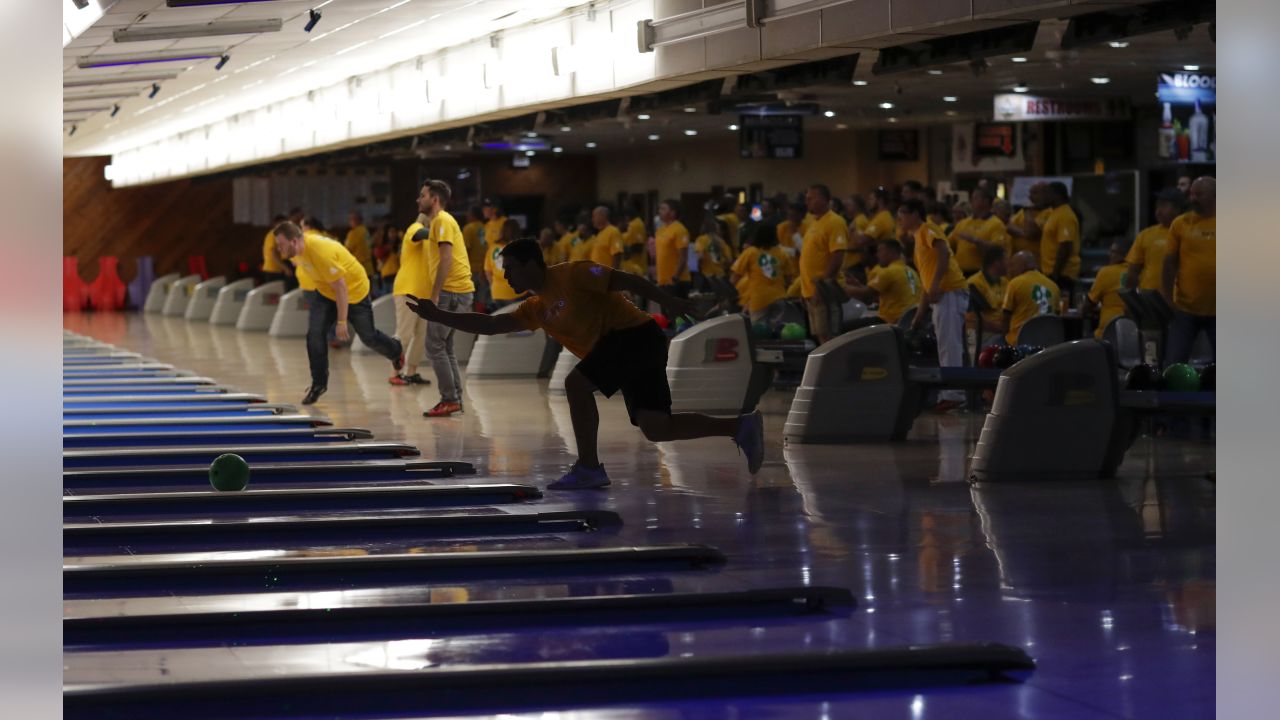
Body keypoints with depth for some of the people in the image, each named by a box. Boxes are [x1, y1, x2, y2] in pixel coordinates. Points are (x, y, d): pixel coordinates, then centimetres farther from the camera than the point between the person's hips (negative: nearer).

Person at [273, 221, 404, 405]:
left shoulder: (321, 252, -39)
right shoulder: (295, 251, -14)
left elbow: (341, 288, -32)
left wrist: (341, 322, -28)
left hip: (353, 291, -6)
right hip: (326, 292, 6)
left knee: (368, 337, 10)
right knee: (314, 334, -10)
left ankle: (396, 352, 42)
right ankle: (318, 383, 1)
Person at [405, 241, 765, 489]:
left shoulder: (571, 275, -8)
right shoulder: (537, 309, 16)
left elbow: (628, 281, -12)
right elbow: (490, 325, 15)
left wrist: (670, 303, -21)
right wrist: (438, 316, 10)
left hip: (636, 335, -9)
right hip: (639, 347, 9)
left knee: (576, 383, -18)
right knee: (657, 428, 2)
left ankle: (588, 467, -9)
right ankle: (741, 426, 5)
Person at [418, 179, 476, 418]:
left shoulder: (443, 221, -9)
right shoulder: (437, 222, 21)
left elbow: (446, 259, -18)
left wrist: (434, 296, -19)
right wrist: (429, 298, 24)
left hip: (451, 291, -10)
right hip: (456, 291, 10)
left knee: (435, 346, -9)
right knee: (444, 348, 13)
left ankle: (450, 400, -9)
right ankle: (454, 399, 14)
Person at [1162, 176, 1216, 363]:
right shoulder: (1181, 223, 0)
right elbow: (1170, 262, 2)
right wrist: (1167, 298, -4)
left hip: (1217, 309, 0)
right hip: (1185, 307, 0)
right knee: (1174, 363, 1)